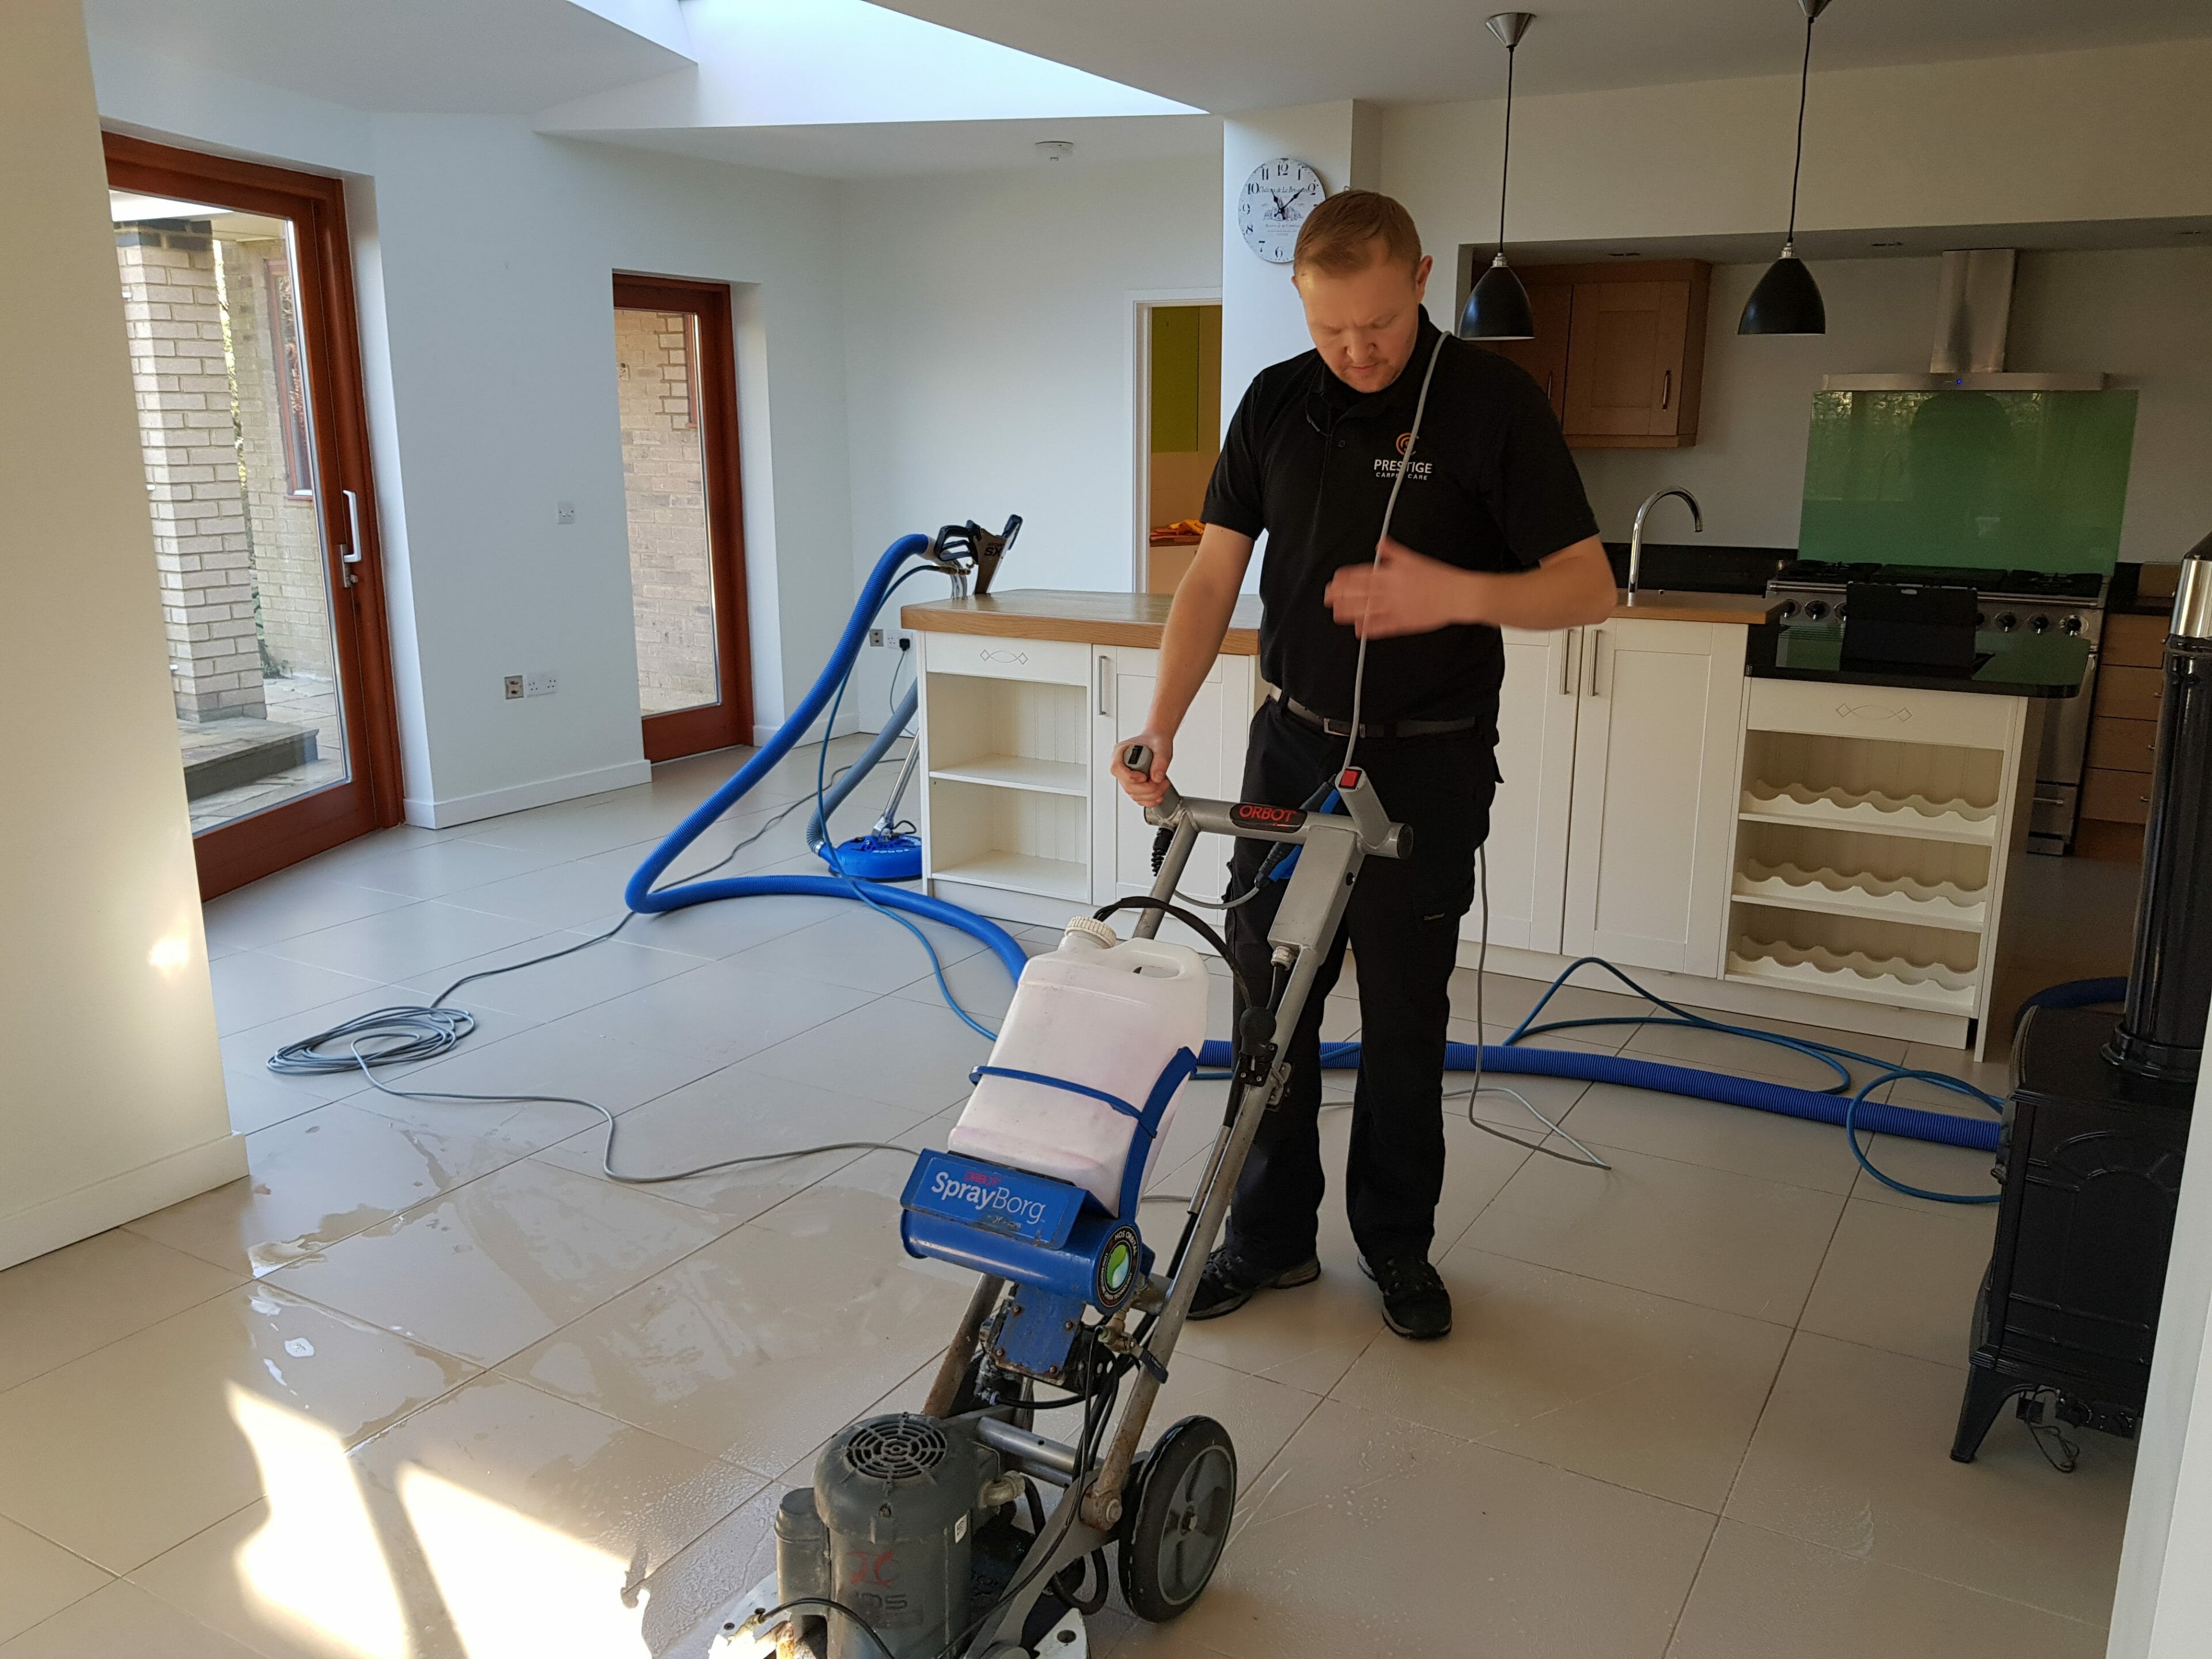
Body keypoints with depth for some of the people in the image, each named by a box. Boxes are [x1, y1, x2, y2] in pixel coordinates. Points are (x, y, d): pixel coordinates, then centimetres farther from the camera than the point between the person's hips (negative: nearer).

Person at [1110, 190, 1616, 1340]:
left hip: (1427, 762, -3)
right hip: (1292, 745, 4)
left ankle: (1397, 1244, 27)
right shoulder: (1277, 402, 2)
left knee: (1403, 1020, 8)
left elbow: (1587, 587, -13)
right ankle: (1271, 1234, 25)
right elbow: (1215, 575, 1)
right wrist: (1161, 725, -10)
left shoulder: (1491, 401, -11)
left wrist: (1457, 594, -31)